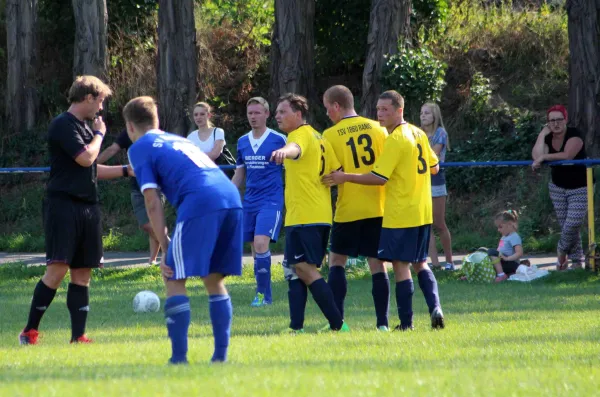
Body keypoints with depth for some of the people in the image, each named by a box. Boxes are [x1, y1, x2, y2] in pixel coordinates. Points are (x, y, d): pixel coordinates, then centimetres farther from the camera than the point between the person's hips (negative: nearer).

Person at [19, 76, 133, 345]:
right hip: (63, 205, -9)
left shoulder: (84, 127, 19)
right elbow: (85, 158, -19)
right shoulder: (63, 125, -9)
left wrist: (127, 171, 21)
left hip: (87, 208, 9)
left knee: (82, 273, 6)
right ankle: (30, 331, -5)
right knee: (57, 270, -13)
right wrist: (99, 134, -2)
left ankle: (78, 336, 7)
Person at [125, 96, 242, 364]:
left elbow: (152, 201, 4)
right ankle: (220, 353, 12)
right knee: (214, 279, 18)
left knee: (174, 279, 1)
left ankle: (179, 357, -5)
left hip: (200, 203, -7)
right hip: (232, 199, 7)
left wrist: (165, 248, 5)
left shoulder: (140, 148, 13)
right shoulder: (178, 139, 34)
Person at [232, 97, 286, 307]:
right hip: (250, 202, 6)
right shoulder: (242, 142, 11)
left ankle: (263, 294, -13)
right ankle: (264, 294, 14)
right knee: (255, 248, 6)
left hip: (271, 201, -6)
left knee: (261, 244, -20)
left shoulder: (279, 140, -5)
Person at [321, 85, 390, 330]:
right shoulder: (378, 129, 3)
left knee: (337, 261, 10)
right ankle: (382, 322, 0)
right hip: (378, 208, 3)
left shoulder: (331, 135, -5)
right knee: (377, 264, 5)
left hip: (348, 210, -3)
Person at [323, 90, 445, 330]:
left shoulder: (395, 140, -16)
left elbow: (379, 177, -20)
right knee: (420, 264, 16)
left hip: (400, 215, -8)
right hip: (423, 212, 8)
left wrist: (346, 178, -16)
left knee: (400, 265, -3)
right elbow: (434, 167, 19)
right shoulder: (418, 134, 10)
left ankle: (406, 322, -3)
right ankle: (435, 307, -1)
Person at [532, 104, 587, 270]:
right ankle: (577, 261, 11)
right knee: (565, 226, 1)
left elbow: (568, 155, -33)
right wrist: (542, 134, -16)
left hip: (579, 188, -5)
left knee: (573, 224, -13)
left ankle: (562, 250, 16)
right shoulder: (548, 138, 0)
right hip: (558, 187, 5)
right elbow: (537, 156, -18)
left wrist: (544, 157, -26)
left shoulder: (574, 135, -16)